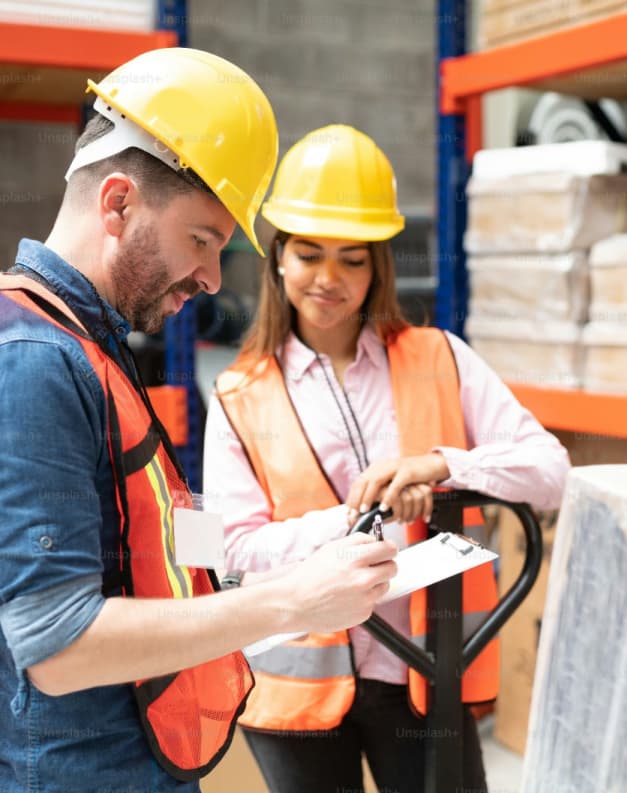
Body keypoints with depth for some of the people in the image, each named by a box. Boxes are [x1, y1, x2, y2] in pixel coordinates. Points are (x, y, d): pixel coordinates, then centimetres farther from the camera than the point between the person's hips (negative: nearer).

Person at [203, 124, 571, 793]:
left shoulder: (439, 360, 3)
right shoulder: (240, 396, 1)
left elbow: (549, 469, -4)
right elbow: (239, 546, -6)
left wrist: (442, 466, -23)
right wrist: (356, 519, -22)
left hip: (428, 678, 0)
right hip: (301, 685, 0)